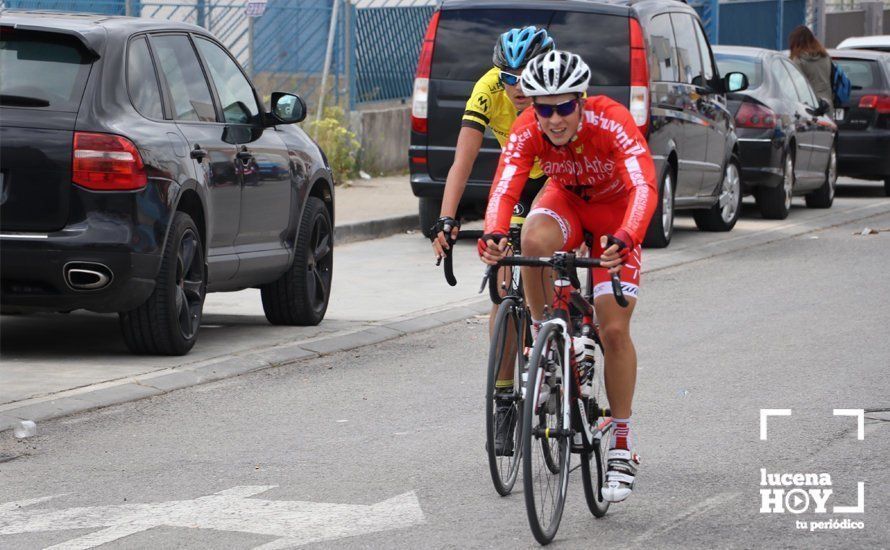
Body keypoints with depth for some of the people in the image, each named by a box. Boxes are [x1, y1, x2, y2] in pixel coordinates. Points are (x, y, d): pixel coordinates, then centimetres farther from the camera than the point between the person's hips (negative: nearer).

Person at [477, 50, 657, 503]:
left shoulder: (612, 122, -35)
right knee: (535, 239, -36)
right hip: (565, 200, 2)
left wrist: (624, 240, -62)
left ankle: (621, 447, -1)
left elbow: (644, 187, -45)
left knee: (615, 329, -12)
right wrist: (493, 235, -58)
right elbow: (504, 189, -37)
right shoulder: (527, 131, -27)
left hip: (616, 212, -2)